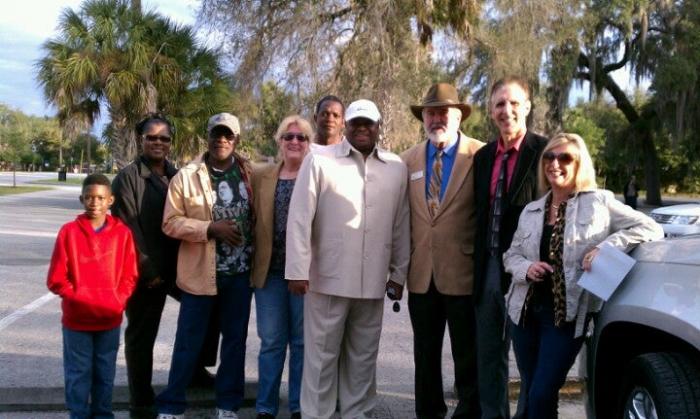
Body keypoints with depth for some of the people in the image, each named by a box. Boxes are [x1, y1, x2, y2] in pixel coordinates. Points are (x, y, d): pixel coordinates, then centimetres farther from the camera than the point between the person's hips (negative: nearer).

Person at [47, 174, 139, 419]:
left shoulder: (122, 233, -2)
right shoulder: (69, 231, -5)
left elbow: (129, 276, 2)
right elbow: (56, 279, -4)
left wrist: (116, 302, -11)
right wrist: (80, 299, -12)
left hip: (110, 319, 1)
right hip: (76, 319, -1)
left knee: (105, 373, 13)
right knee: (78, 374, 7)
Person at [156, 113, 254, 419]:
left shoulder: (249, 173, 3)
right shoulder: (187, 176, -4)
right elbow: (170, 223, -6)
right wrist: (210, 228, -17)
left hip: (240, 271, 3)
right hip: (200, 272, -3)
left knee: (235, 339, 13)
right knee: (189, 342, 5)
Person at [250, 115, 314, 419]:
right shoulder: (260, 176, 8)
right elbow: (253, 221, 8)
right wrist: (255, 264, 0)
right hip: (270, 270, 2)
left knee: (303, 342, 8)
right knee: (271, 342, 7)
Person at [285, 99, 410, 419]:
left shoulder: (397, 168, 6)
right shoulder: (319, 160, -2)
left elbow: (401, 225, 10)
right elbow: (299, 217, -5)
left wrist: (398, 273, 10)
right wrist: (298, 270, -9)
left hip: (373, 281, 3)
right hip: (328, 278, -3)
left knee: (363, 356, 13)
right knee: (322, 355, 5)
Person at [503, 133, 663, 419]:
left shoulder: (599, 203, -2)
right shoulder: (531, 211, 9)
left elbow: (650, 229, -5)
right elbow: (511, 255, 15)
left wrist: (606, 247, -17)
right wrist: (526, 268, -8)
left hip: (566, 314, -4)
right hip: (525, 310, 4)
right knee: (528, 393, 14)